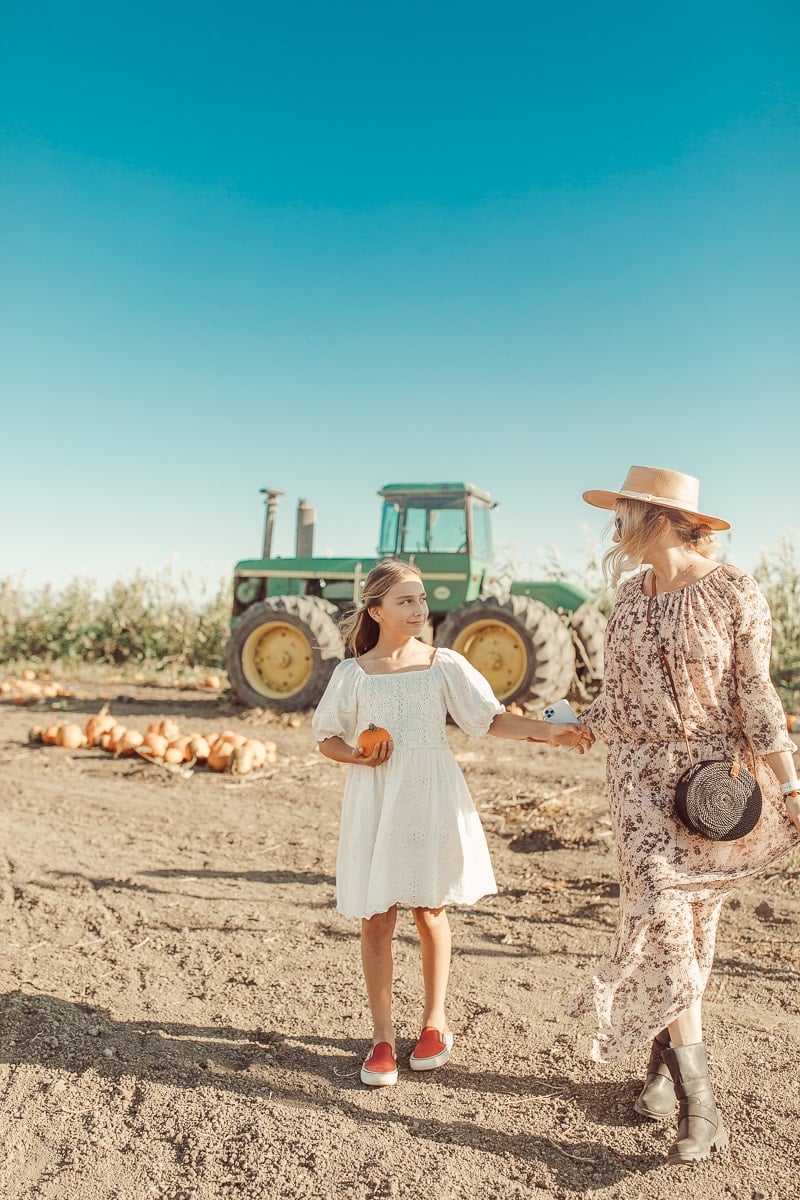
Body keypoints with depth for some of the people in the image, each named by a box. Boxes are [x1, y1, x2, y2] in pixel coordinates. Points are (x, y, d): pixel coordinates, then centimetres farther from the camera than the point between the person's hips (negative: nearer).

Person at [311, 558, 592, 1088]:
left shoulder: (445, 664, -1)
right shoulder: (353, 674, -1)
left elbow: (491, 718, -5)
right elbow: (328, 737, 7)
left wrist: (549, 731, -18)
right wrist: (358, 756, -13)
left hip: (433, 801, 0)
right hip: (375, 806, 0)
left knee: (431, 913, 11)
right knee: (377, 920, 3)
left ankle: (435, 1023, 31)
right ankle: (383, 1036, 20)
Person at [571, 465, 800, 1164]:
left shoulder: (734, 593, -8)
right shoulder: (632, 594, 7)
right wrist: (578, 725, 25)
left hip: (711, 769, -3)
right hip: (640, 771, 3)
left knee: (692, 919, 6)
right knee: (663, 909, -10)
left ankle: (665, 1054, 27)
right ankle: (698, 1100, 0)